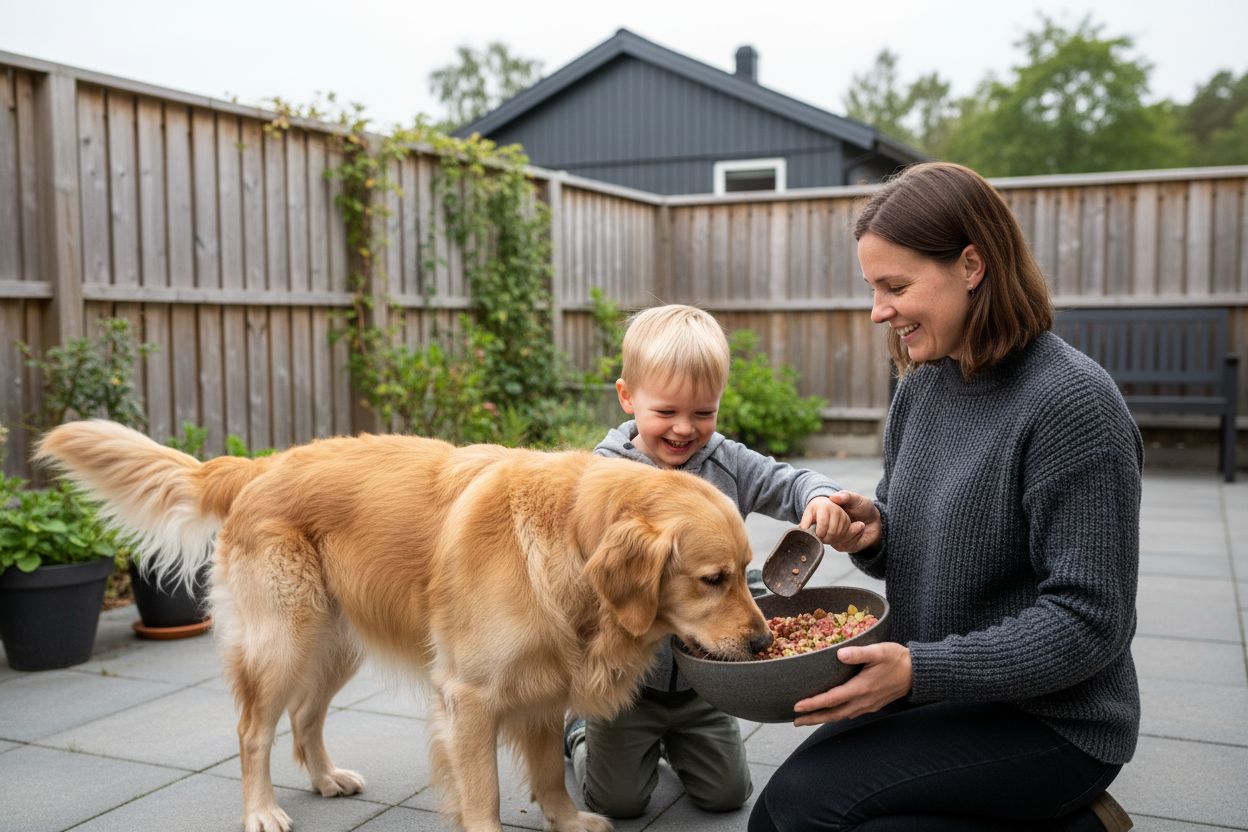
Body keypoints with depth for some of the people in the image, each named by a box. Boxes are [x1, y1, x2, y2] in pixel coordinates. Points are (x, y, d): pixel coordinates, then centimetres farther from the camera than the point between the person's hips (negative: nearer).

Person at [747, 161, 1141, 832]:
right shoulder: (922, 384, 3)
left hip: (1049, 720, -7)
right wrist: (870, 531, -8)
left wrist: (918, 669, -26)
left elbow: (1087, 622, -21)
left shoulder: (1072, 403, -20)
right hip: (938, 698, 8)